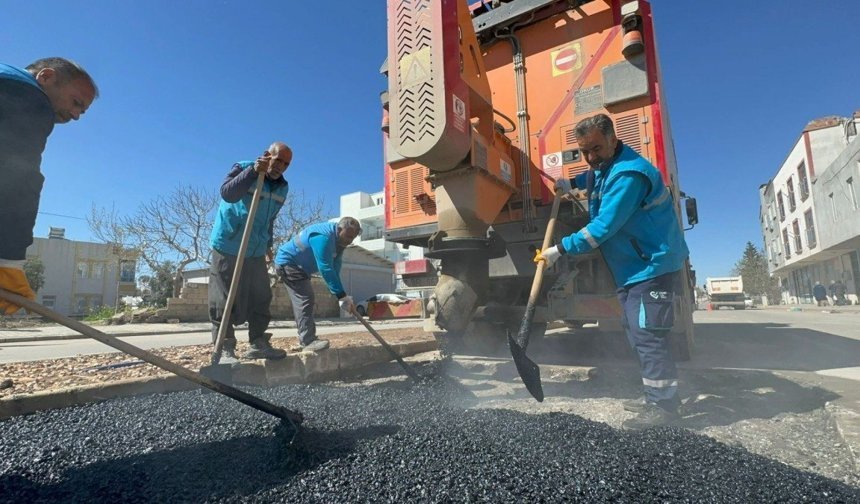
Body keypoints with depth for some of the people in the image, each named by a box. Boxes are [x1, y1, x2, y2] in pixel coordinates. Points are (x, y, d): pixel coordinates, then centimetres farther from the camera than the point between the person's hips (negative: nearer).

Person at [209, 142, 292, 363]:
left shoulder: (282, 187, 8)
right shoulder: (243, 169, -9)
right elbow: (227, 193, -30)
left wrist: (268, 244, 22)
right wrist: (254, 170, -35)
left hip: (256, 252, 6)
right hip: (228, 248, -6)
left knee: (260, 299, 6)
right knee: (224, 300, -3)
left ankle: (258, 343, 16)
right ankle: (224, 349, 3)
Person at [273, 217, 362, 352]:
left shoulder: (339, 239, 0)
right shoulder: (323, 236, -31)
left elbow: (335, 268, -4)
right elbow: (325, 269, -34)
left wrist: (341, 295, -13)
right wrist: (342, 296, -34)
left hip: (299, 266, 10)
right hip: (288, 262, -10)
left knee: (304, 299, 11)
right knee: (304, 299, -17)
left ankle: (306, 339, 17)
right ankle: (308, 341, -18)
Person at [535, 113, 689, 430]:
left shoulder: (628, 173, -23)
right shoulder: (605, 166, 10)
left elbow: (603, 228, -26)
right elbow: (595, 177, 38)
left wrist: (560, 250, -21)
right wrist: (572, 183, 21)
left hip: (653, 267, -11)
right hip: (635, 268, 11)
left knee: (647, 334, -9)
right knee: (637, 332, 15)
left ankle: (664, 406, 4)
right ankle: (657, 398, 27)